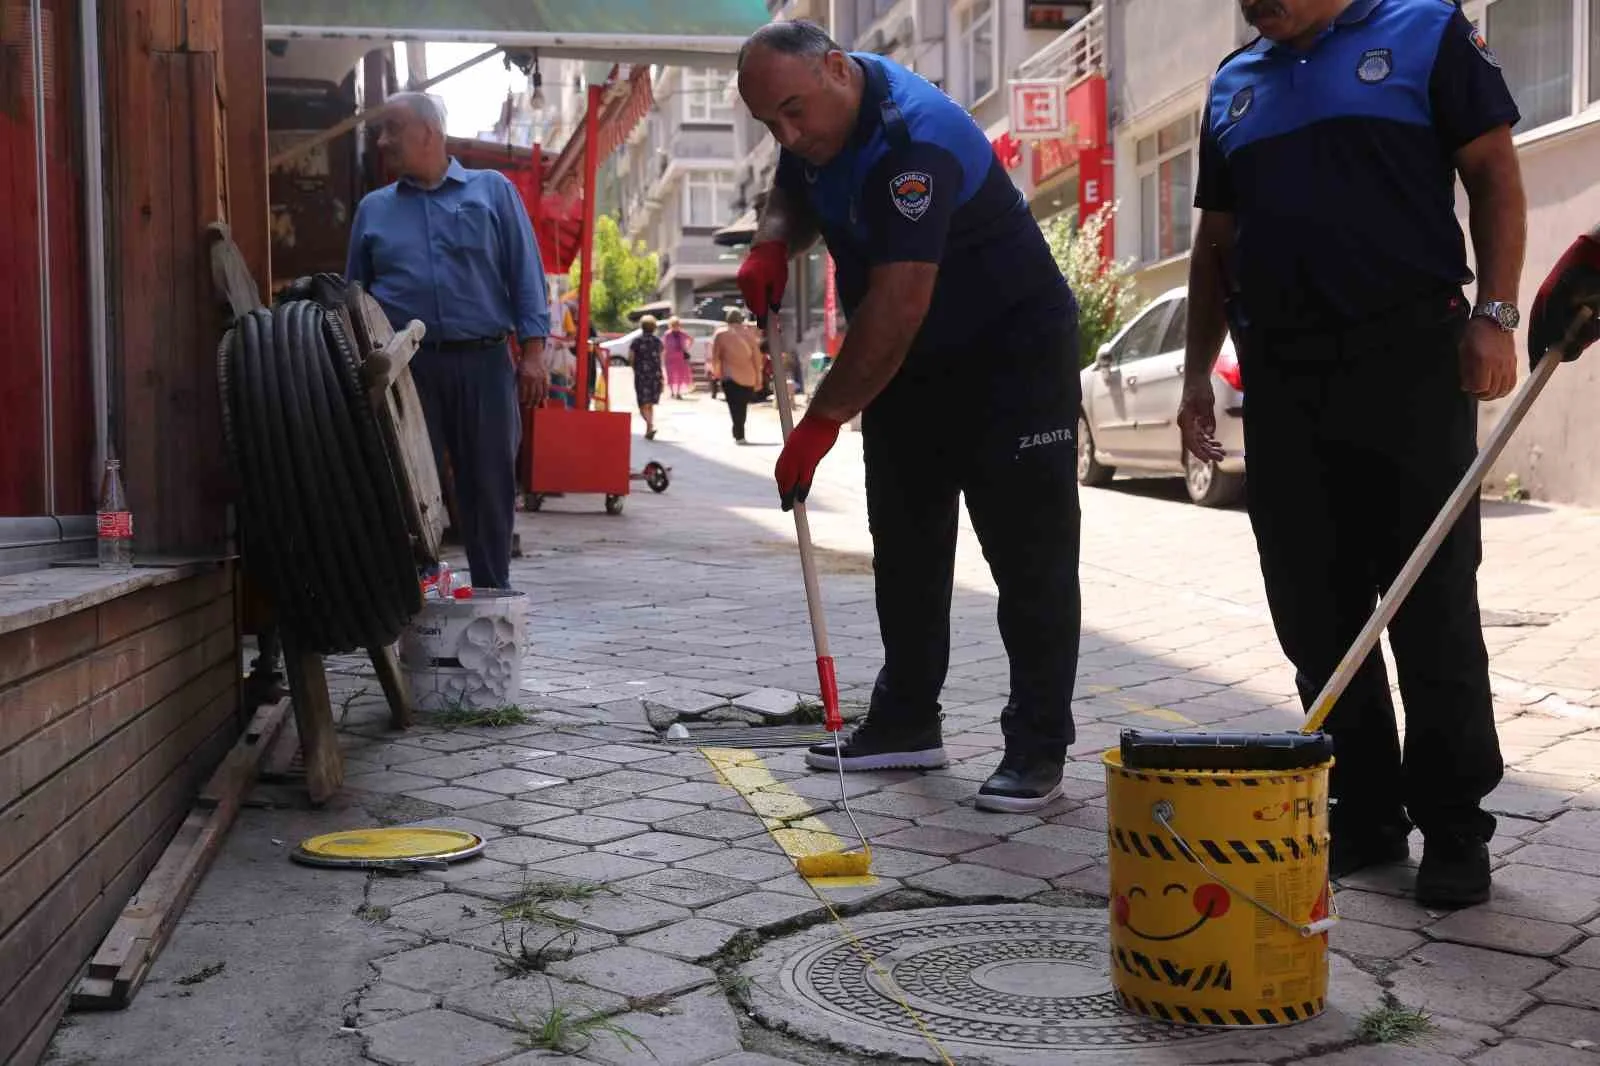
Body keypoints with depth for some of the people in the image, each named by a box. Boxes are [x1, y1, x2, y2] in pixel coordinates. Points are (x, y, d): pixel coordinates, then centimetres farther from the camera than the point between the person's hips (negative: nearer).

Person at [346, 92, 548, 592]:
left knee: (490, 485, 3)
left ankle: (493, 596, 15)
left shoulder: (493, 191, 9)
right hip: (406, 367, 2)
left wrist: (532, 352, -5)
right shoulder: (373, 208, 15)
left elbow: (525, 274, 4)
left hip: (484, 363, -1)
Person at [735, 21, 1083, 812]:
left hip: (1012, 354, -9)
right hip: (908, 362, 9)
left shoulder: (914, 140, -31)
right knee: (905, 546, 12)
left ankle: (1038, 749, 0)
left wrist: (823, 420, -30)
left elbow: (896, 305, -35)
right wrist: (772, 243, -7)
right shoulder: (820, 115, -2)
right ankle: (907, 723, 22)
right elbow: (795, 193, 17)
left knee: (1030, 556, -6)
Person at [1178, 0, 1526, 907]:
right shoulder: (1235, 83, 19)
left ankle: (1455, 826, 8)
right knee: (1315, 612, 6)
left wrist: (1494, 314, -11)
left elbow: (1495, 178, 0)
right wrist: (1198, 371, 14)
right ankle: (1365, 815, 18)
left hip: (1408, 362, -5)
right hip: (1280, 376, 5)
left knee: (1433, 608, -3)